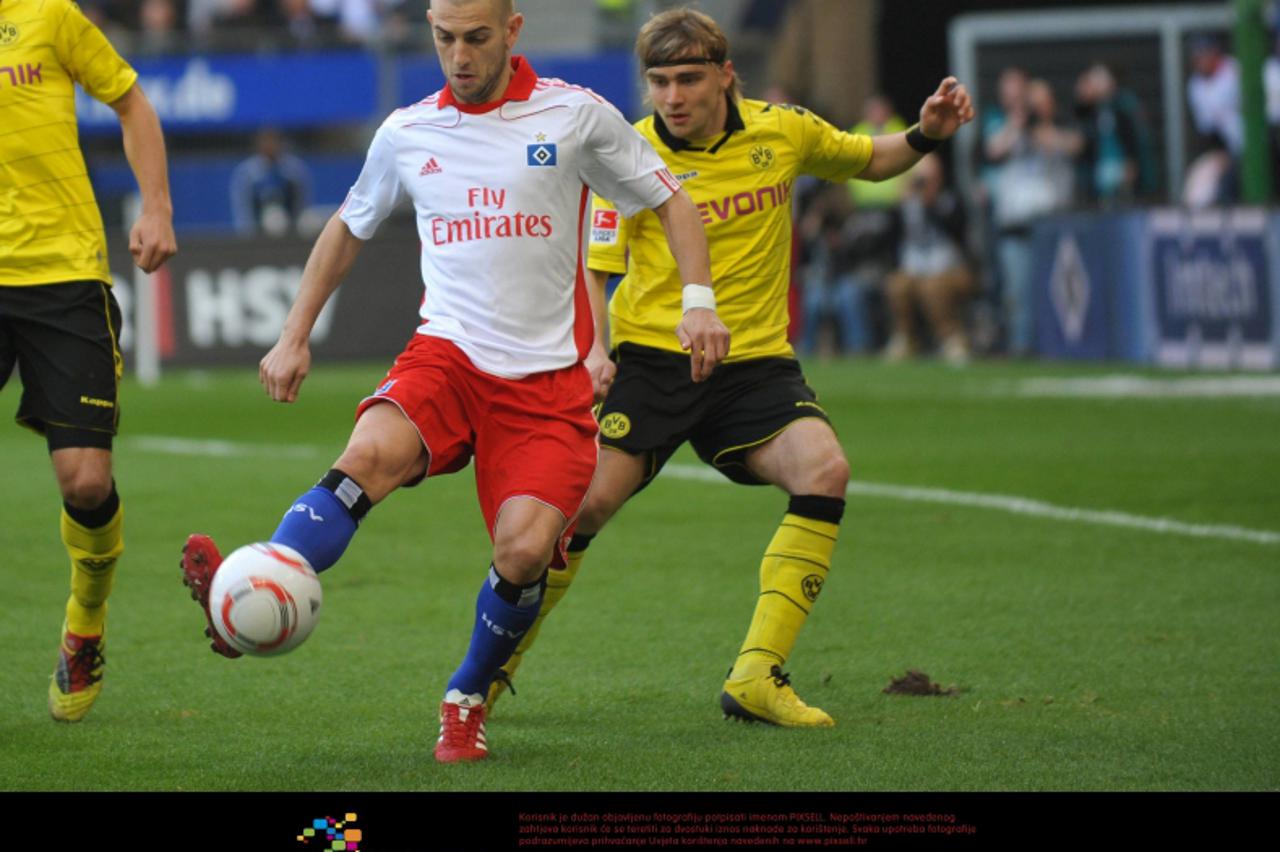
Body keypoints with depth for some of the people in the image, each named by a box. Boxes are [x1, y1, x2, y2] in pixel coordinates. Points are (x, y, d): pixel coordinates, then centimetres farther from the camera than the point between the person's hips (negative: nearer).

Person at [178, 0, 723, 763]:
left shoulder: (574, 115, 1)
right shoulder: (406, 135, 9)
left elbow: (670, 200, 10)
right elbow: (349, 229, 25)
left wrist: (698, 299, -5)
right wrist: (295, 337, 19)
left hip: (547, 374, -1)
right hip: (447, 354, 1)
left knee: (525, 549, -19)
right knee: (370, 453, -31)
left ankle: (467, 701, 9)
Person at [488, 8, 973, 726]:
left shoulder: (782, 133, 2)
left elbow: (869, 161, 21)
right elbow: (591, 269, -5)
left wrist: (926, 135, 1)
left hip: (756, 362, 2)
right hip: (652, 355, -2)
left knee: (825, 471, -23)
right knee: (589, 500, -14)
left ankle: (756, 679, -19)